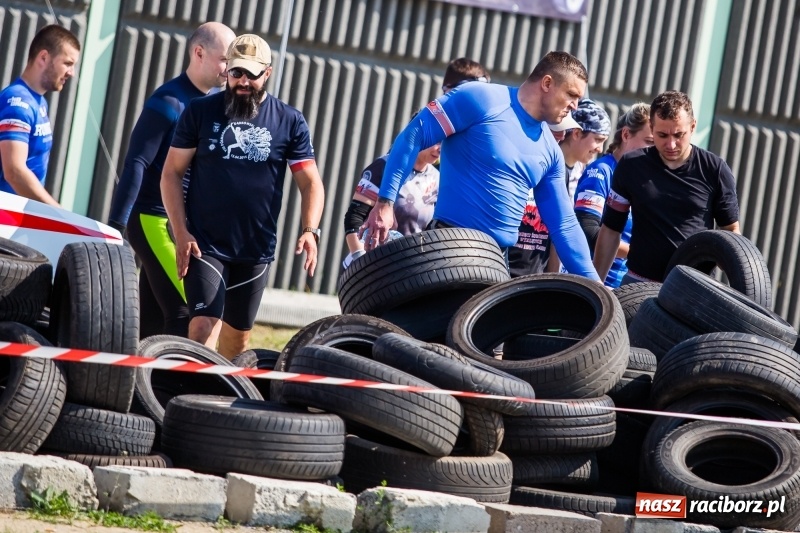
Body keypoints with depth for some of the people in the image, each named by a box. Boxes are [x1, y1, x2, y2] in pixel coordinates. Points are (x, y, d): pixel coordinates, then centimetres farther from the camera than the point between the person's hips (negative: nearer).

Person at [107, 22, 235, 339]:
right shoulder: (169, 103, -11)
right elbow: (136, 164, -15)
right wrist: (115, 227, -19)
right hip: (155, 221, -7)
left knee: (154, 322, 7)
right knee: (186, 312, -14)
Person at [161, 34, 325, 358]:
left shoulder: (289, 121, 2)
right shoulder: (200, 111, 0)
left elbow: (311, 183, 3)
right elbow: (171, 173, 1)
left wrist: (310, 230, -15)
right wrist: (181, 233, -9)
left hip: (256, 252, 2)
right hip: (205, 245, -2)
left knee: (237, 335, 15)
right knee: (203, 327, -17)